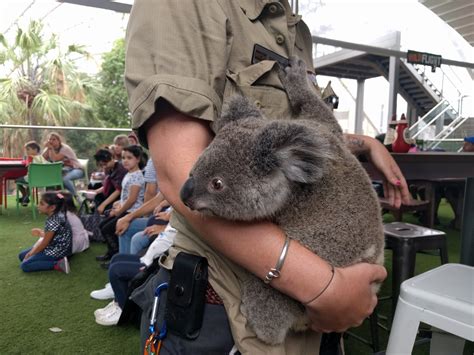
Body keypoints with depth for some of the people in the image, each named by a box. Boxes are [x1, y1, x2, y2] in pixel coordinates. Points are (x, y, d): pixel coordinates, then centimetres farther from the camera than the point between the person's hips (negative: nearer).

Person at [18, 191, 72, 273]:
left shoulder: (53, 221, -25)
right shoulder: (57, 215, 2)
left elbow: (45, 243, -17)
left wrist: (29, 254, -6)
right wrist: (41, 233, 13)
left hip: (56, 251, -10)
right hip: (55, 248, 10)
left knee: (24, 265, -12)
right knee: (22, 255, 14)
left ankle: (57, 264, -15)